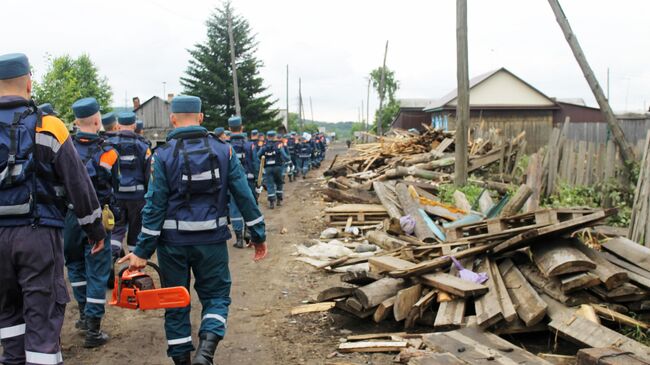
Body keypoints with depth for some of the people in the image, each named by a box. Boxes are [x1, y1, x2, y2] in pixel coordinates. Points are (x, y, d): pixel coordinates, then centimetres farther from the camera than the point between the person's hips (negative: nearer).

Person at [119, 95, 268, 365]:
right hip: (212, 240, 1)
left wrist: (142, 251, -4)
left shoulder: (163, 155, -6)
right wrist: (258, 236, 6)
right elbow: (244, 196, -2)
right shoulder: (223, 150, -2)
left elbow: (154, 207, -9)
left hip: (173, 241, 0)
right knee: (216, 295, 13)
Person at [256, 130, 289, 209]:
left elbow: (257, 156, -2)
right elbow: (285, 156, -11)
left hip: (267, 168, 0)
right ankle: (279, 200, 19)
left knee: (269, 185, 2)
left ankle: (271, 202, -6)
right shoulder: (279, 145, -4)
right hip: (277, 167, 0)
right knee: (279, 183, 17)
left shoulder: (264, 146, 1)